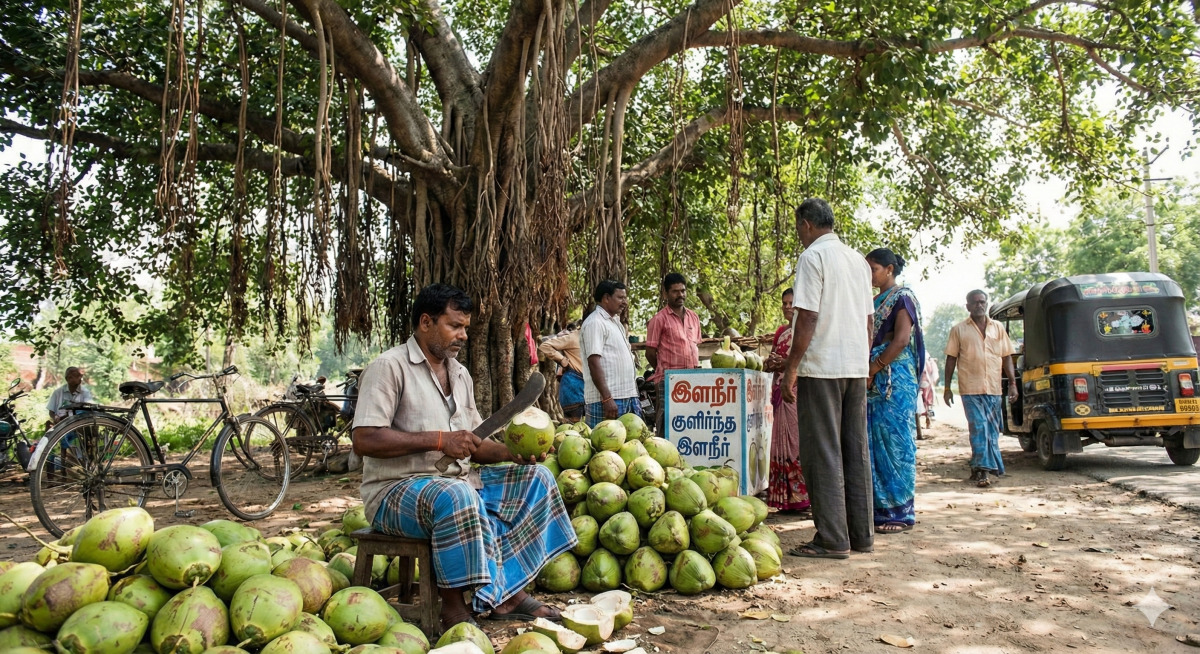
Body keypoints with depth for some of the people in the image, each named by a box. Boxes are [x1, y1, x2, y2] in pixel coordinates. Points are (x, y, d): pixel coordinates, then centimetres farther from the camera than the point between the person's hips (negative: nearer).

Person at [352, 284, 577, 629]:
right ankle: (453, 606, -21)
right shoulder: (389, 367, -10)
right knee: (456, 496, -39)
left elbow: (475, 446, 16)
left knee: (537, 478, 0)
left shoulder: (460, 374, 14)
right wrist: (438, 439, -23)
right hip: (397, 489, -8)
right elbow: (364, 440, -21)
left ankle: (508, 592, -6)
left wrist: (513, 451, -4)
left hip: (461, 480, 8)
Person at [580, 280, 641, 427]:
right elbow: (594, 363, -17)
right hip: (609, 399, -9)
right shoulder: (595, 323, -9)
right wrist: (607, 398, -22)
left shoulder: (615, 321, 20)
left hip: (627, 398, 10)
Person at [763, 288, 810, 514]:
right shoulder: (781, 331, 19)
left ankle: (801, 497, -4)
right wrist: (769, 363, 2)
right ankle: (787, 497, 9)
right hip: (781, 391, 7)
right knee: (782, 441, 5)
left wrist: (786, 363, -18)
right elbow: (772, 360, 24)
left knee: (796, 440, -9)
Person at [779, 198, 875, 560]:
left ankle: (832, 539, -2)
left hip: (822, 367, -8)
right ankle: (861, 534, 16)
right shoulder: (858, 259, 16)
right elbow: (869, 318, 17)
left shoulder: (813, 256, -8)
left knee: (822, 452, -4)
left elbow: (808, 317, -15)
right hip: (856, 367, 8)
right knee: (856, 450, 10)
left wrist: (790, 369, -12)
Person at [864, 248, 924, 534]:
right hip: (874, 382, 8)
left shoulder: (903, 297, -4)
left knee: (895, 443, -5)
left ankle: (901, 512, 2)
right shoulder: (876, 301, 19)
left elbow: (901, 340, -15)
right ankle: (880, 508, 11)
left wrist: (872, 369, -15)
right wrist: (866, 372, 4)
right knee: (874, 443, 5)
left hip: (896, 381, -8)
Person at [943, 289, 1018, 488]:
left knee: (991, 431, 8)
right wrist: (947, 387, 0)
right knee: (979, 428, -10)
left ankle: (979, 468, 19)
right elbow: (951, 359, 4)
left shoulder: (998, 328, 12)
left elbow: (1007, 357, 13)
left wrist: (1013, 383, 5)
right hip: (970, 389, -3)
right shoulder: (959, 330, 4)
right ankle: (983, 470, -9)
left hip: (993, 389, 4)